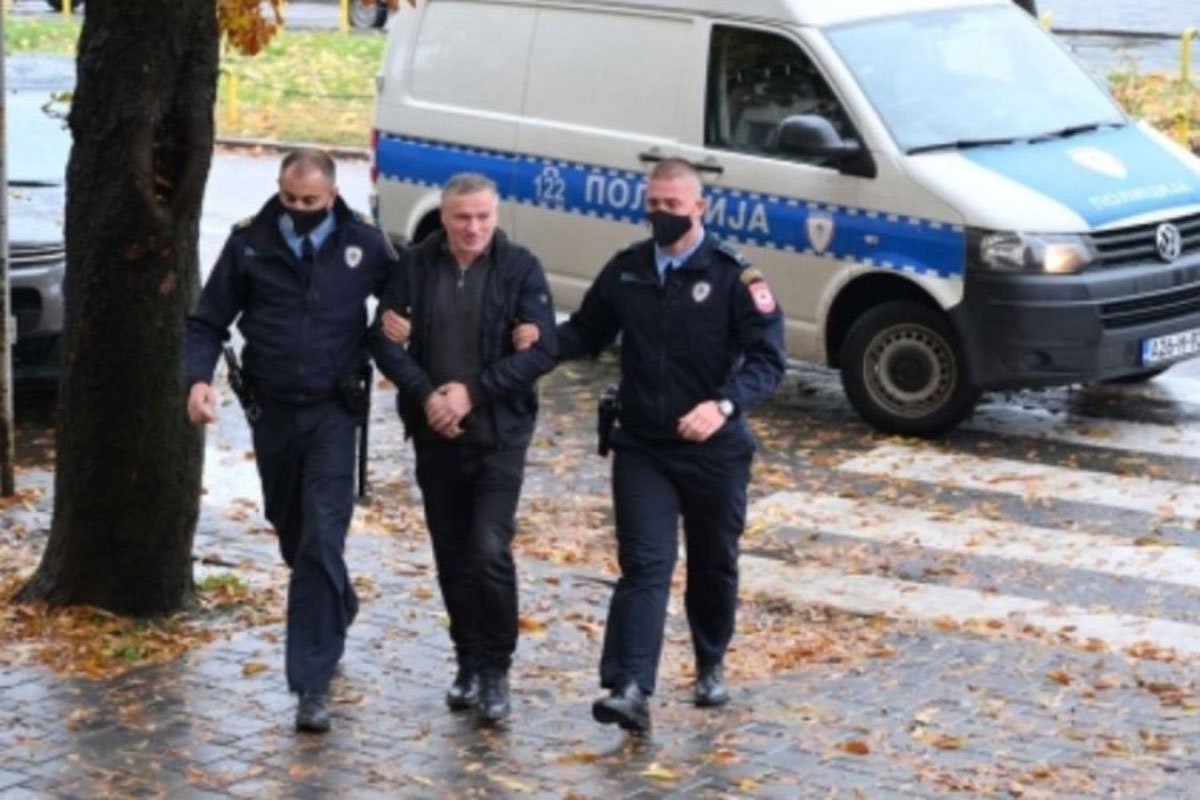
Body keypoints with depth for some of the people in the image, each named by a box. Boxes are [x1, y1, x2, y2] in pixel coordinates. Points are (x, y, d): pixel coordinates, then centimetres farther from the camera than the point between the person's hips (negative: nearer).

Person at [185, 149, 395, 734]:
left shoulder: (364, 245, -4)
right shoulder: (249, 243, -3)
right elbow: (207, 322, 0)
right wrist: (198, 378, -16)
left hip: (333, 413, -3)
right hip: (272, 413, 3)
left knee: (321, 542, -12)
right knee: (292, 532, 18)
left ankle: (311, 685, -11)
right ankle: (338, 607, 48)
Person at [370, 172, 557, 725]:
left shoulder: (520, 269, -4)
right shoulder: (415, 266, 3)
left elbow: (540, 351, -9)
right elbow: (385, 341, 1)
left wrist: (473, 390, -17)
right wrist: (425, 394, -15)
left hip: (500, 435, -3)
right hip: (434, 435, 3)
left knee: (489, 551, -13)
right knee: (452, 557, 10)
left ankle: (496, 671, 0)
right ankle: (469, 664, 24)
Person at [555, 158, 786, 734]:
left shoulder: (733, 276, -8)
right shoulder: (625, 271, 4)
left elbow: (768, 358, -13)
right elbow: (587, 332, 15)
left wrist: (724, 405, -31)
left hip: (714, 450, -1)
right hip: (641, 449, 2)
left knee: (714, 565, 15)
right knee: (644, 564, -9)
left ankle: (711, 667, 36)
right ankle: (630, 689, -18)